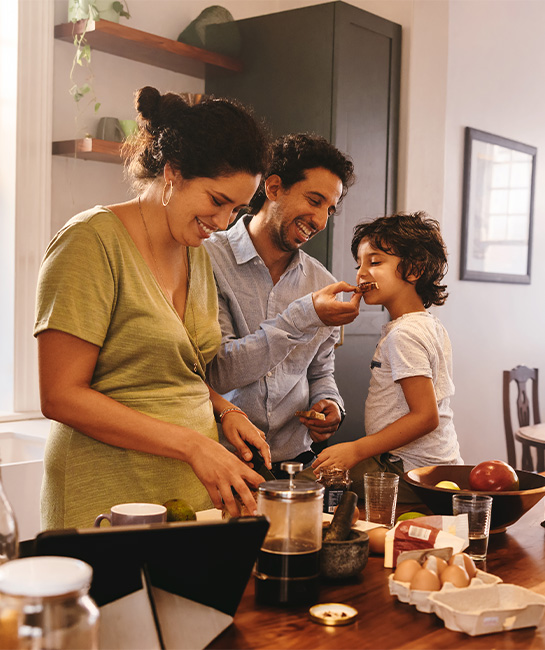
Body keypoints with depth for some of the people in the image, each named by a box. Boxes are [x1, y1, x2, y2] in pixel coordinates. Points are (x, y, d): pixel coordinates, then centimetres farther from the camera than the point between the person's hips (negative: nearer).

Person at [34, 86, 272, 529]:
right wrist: (192, 443, -20)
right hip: (111, 502, -7)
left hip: (196, 493, 7)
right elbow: (61, 396, -17)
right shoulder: (93, 241, -12)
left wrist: (225, 411, 1)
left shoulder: (197, 255, 11)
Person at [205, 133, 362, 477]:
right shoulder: (208, 260, -9)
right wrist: (306, 316, -20)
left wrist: (328, 403, -2)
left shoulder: (322, 284, 9)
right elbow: (218, 371, -17)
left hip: (294, 461, 3)